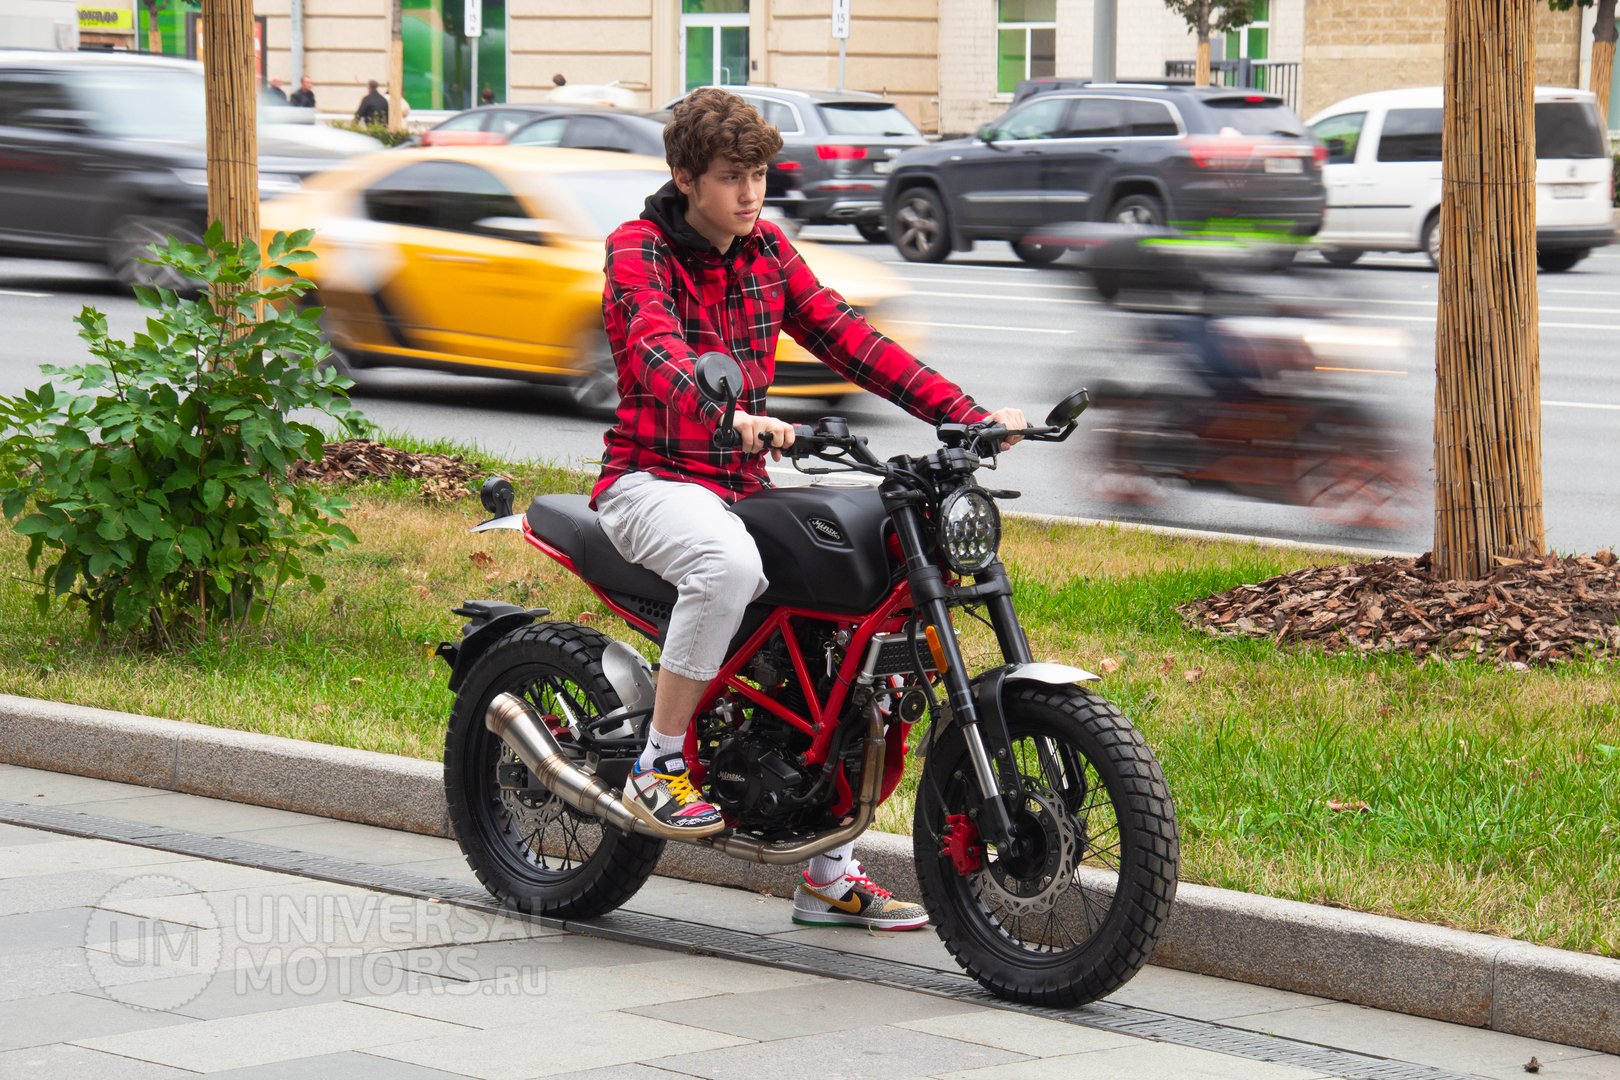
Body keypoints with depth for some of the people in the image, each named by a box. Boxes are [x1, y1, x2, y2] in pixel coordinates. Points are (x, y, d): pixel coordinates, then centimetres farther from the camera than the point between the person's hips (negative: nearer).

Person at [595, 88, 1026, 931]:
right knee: (728, 562, -39)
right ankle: (658, 766, -23)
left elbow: (845, 337, 6)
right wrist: (723, 415, -49)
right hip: (653, 478, -7)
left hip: (742, 486, 7)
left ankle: (829, 875, 5)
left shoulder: (766, 251, 12)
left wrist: (966, 414, -5)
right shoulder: (638, 248, -8)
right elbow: (656, 346, -28)